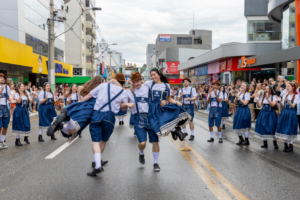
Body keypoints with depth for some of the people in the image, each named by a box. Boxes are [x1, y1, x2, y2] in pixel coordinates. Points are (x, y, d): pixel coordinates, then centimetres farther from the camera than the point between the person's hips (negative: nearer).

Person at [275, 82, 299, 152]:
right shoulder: (285, 95, 11)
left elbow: (293, 106, -13)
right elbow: (283, 105, 8)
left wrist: (288, 100, -29)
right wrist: (280, 101, -12)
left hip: (291, 113, -5)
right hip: (284, 113, 5)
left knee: (291, 130, -3)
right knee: (284, 129, 6)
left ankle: (291, 146, 7)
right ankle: (285, 145, 17)